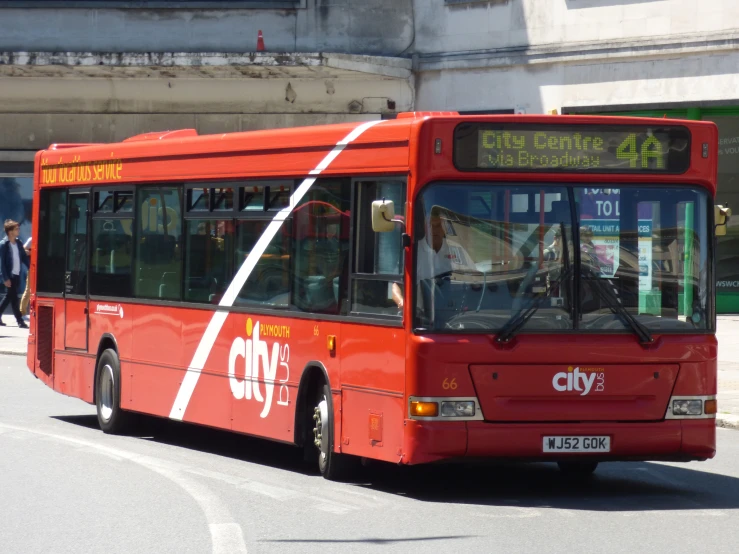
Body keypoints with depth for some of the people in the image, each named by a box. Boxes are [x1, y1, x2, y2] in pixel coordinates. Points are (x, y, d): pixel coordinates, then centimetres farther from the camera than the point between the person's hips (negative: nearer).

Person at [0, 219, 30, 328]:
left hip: (17, 275, 7)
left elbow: (24, 257, 13)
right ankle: (20, 321, -2)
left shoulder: (18, 243, 9)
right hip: (9, 276, -7)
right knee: (13, 298, -5)